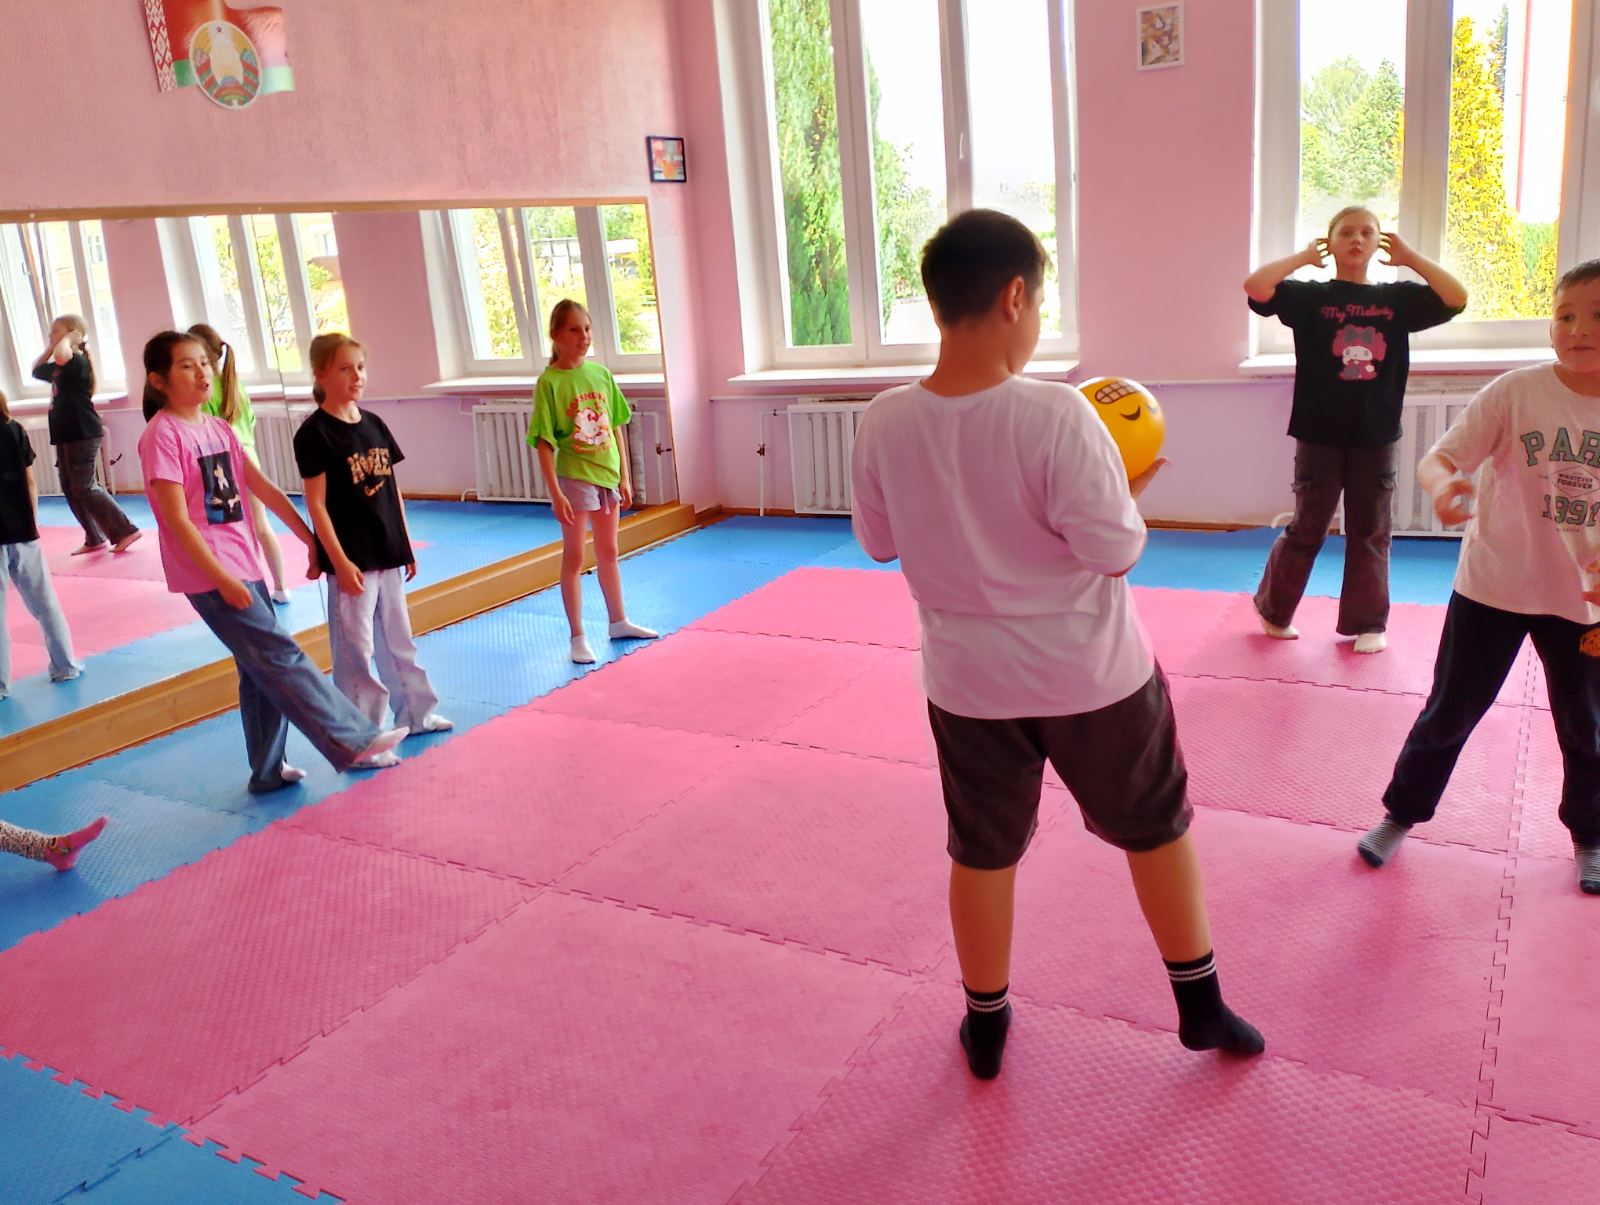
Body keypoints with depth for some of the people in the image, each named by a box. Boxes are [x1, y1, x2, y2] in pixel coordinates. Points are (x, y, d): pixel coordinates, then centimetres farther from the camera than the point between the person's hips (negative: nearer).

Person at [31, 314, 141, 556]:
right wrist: (49, 346, 19)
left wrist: (67, 339, -17)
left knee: (84, 488, -9)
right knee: (70, 489, 11)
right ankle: (95, 539, 17)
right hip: (66, 436, 10)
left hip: (83, 435, -10)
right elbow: (36, 370, 31)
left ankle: (126, 530, -5)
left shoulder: (78, 362, -14)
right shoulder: (62, 367, 14)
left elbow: (61, 356, -37)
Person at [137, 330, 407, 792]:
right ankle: (354, 740, -5)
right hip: (210, 574, -8)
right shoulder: (162, 435, -12)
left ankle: (268, 769, 23)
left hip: (245, 565, 8)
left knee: (262, 670, 13)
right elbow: (177, 520, -16)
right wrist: (222, 578, -19)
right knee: (283, 658, -8)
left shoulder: (219, 428, 11)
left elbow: (265, 489, 12)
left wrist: (311, 540, 10)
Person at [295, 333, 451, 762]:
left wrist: (406, 547, 13)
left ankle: (416, 712, 33)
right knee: (356, 650, 1)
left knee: (398, 639, 19)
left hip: (388, 555, 7)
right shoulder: (314, 433, -11)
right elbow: (317, 505, -13)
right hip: (351, 561, -7)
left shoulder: (375, 425, 8)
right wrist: (339, 562, -17)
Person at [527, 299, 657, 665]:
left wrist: (625, 477, 7)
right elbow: (544, 442, -13)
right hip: (574, 477, -5)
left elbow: (616, 428, 8)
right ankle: (578, 637, 13)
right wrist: (555, 493, -17)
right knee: (574, 558, 5)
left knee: (608, 553, 18)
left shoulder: (601, 374, 3)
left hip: (608, 475, 5)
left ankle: (618, 622, 32)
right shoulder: (550, 382, -12)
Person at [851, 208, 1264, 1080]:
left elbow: (879, 543, 2)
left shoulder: (883, 425, -12)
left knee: (982, 852, 19)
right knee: (1155, 829, 21)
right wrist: (1128, 489, 0)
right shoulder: (1055, 415, -24)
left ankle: (986, 1025, 36)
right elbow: (1116, 553, -19)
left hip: (969, 680, 3)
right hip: (1090, 673, -2)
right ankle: (1201, 1007, 37)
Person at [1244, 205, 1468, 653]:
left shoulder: (1398, 298, 6)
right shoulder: (1310, 296, -1)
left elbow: (1456, 299, -7)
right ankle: (1273, 609, 25)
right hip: (1319, 435, -2)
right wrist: (1304, 257, -5)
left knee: (1370, 533, 9)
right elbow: (1255, 286, -16)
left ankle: (1367, 623, 21)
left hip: (1376, 436, 3)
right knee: (1307, 530, 7)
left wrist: (1409, 257, -1)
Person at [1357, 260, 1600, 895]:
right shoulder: (1515, 392, -13)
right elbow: (1439, 457, -19)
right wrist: (1443, 486, -44)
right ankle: (1400, 814, 28)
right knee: (1449, 712, 9)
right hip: (1493, 587, -2)